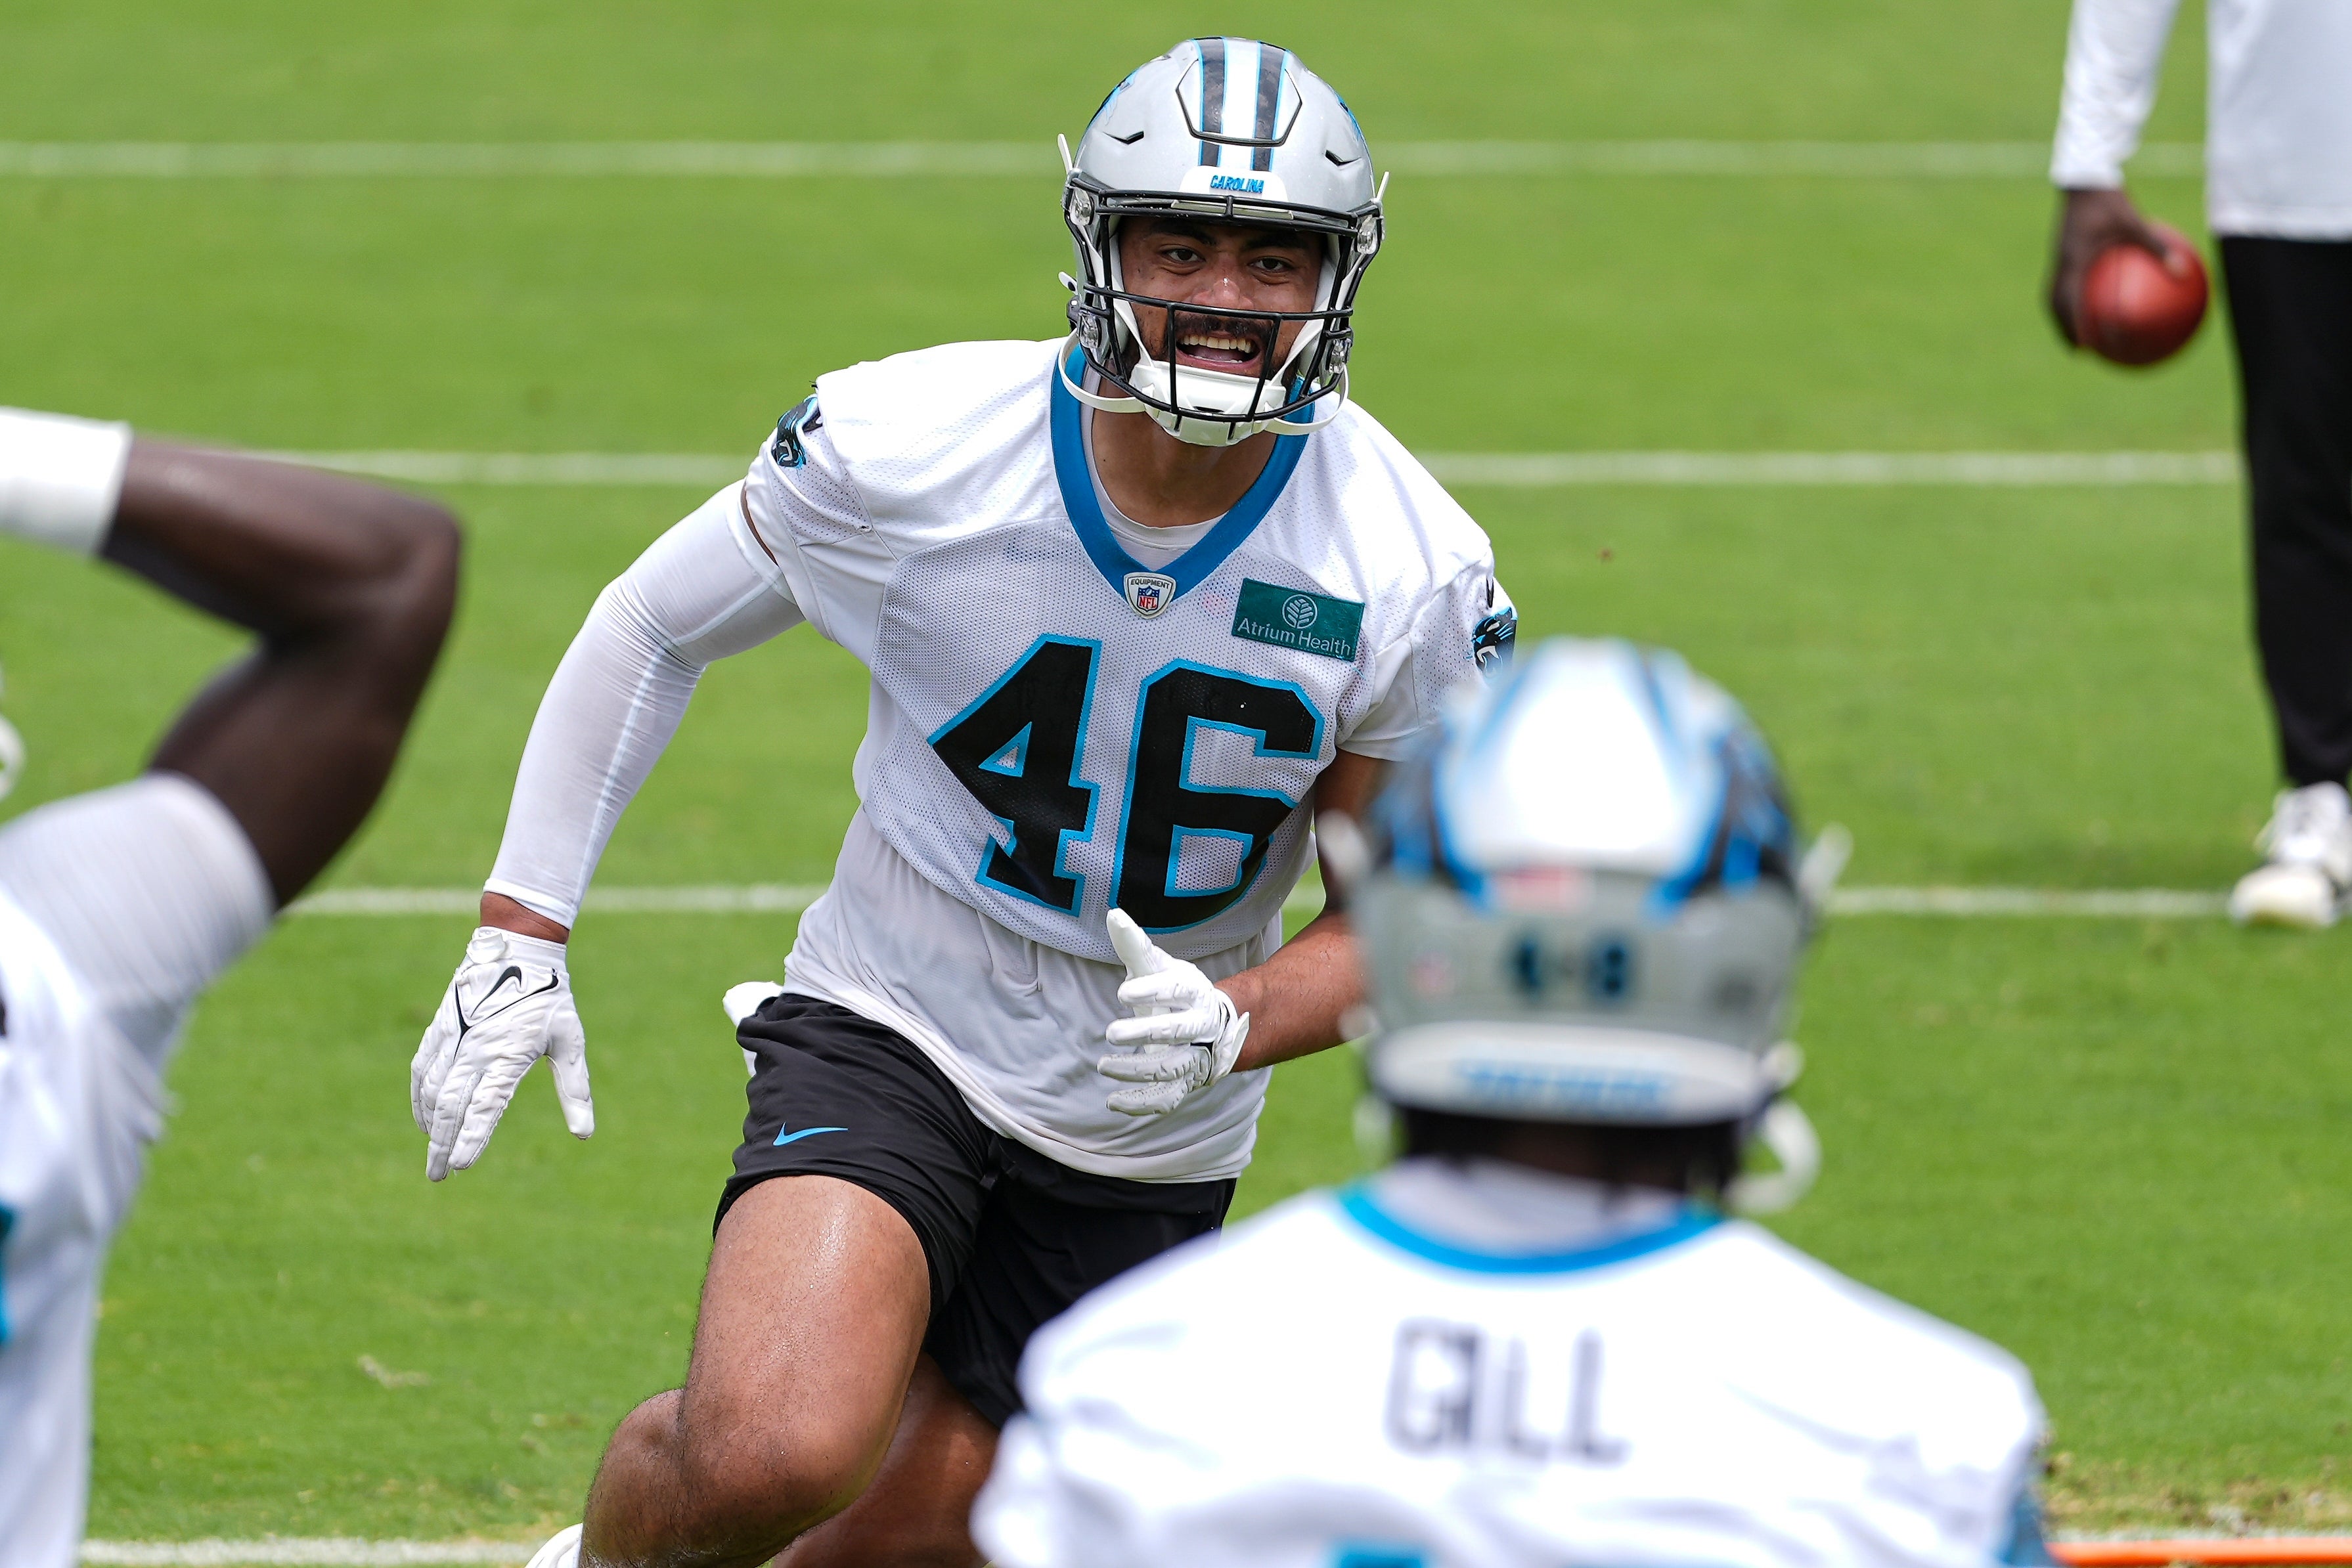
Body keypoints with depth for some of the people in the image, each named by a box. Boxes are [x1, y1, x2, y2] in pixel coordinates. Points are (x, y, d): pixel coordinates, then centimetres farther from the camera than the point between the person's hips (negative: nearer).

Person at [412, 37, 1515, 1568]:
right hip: (889, 1039, -2)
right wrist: (521, 936, -2)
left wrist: (1240, 1022, -24)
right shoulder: (916, 446, -17)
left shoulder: (1412, 577, -14)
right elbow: (655, 627, 1)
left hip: (1142, 1153, 2)